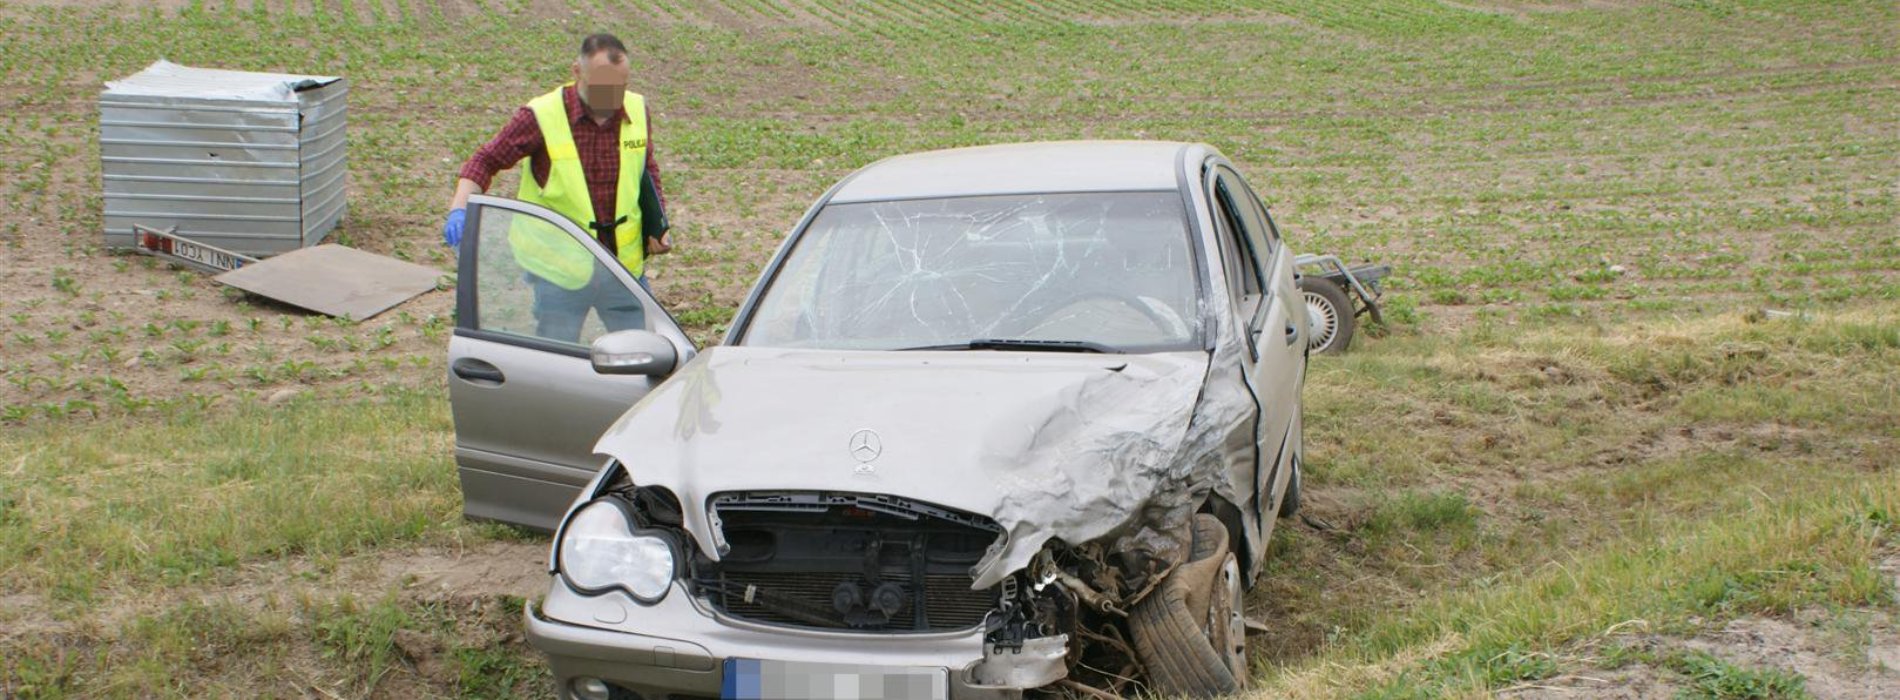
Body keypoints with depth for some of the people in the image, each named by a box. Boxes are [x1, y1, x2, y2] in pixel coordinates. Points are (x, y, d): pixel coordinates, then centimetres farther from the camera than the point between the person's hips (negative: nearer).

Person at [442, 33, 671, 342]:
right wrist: (459, 209, -24)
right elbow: (487, 160, -7)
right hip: (560, 270, -3)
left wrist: (658, 226, 2)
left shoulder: (637, 110, 0)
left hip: (625, 267, 3)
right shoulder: (543, 116, -13)